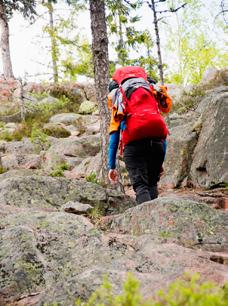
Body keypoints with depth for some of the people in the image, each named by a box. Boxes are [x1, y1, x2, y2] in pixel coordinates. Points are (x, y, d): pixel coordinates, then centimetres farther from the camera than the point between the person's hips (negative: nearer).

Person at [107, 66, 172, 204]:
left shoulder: (119, 108, 24)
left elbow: (114, 138, 19)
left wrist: (112, 167, 22)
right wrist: (160, 164, 30)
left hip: (134, 144, -2)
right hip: (156, 141, 2)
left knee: (140, 186, -2)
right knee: (152, 184, 16)